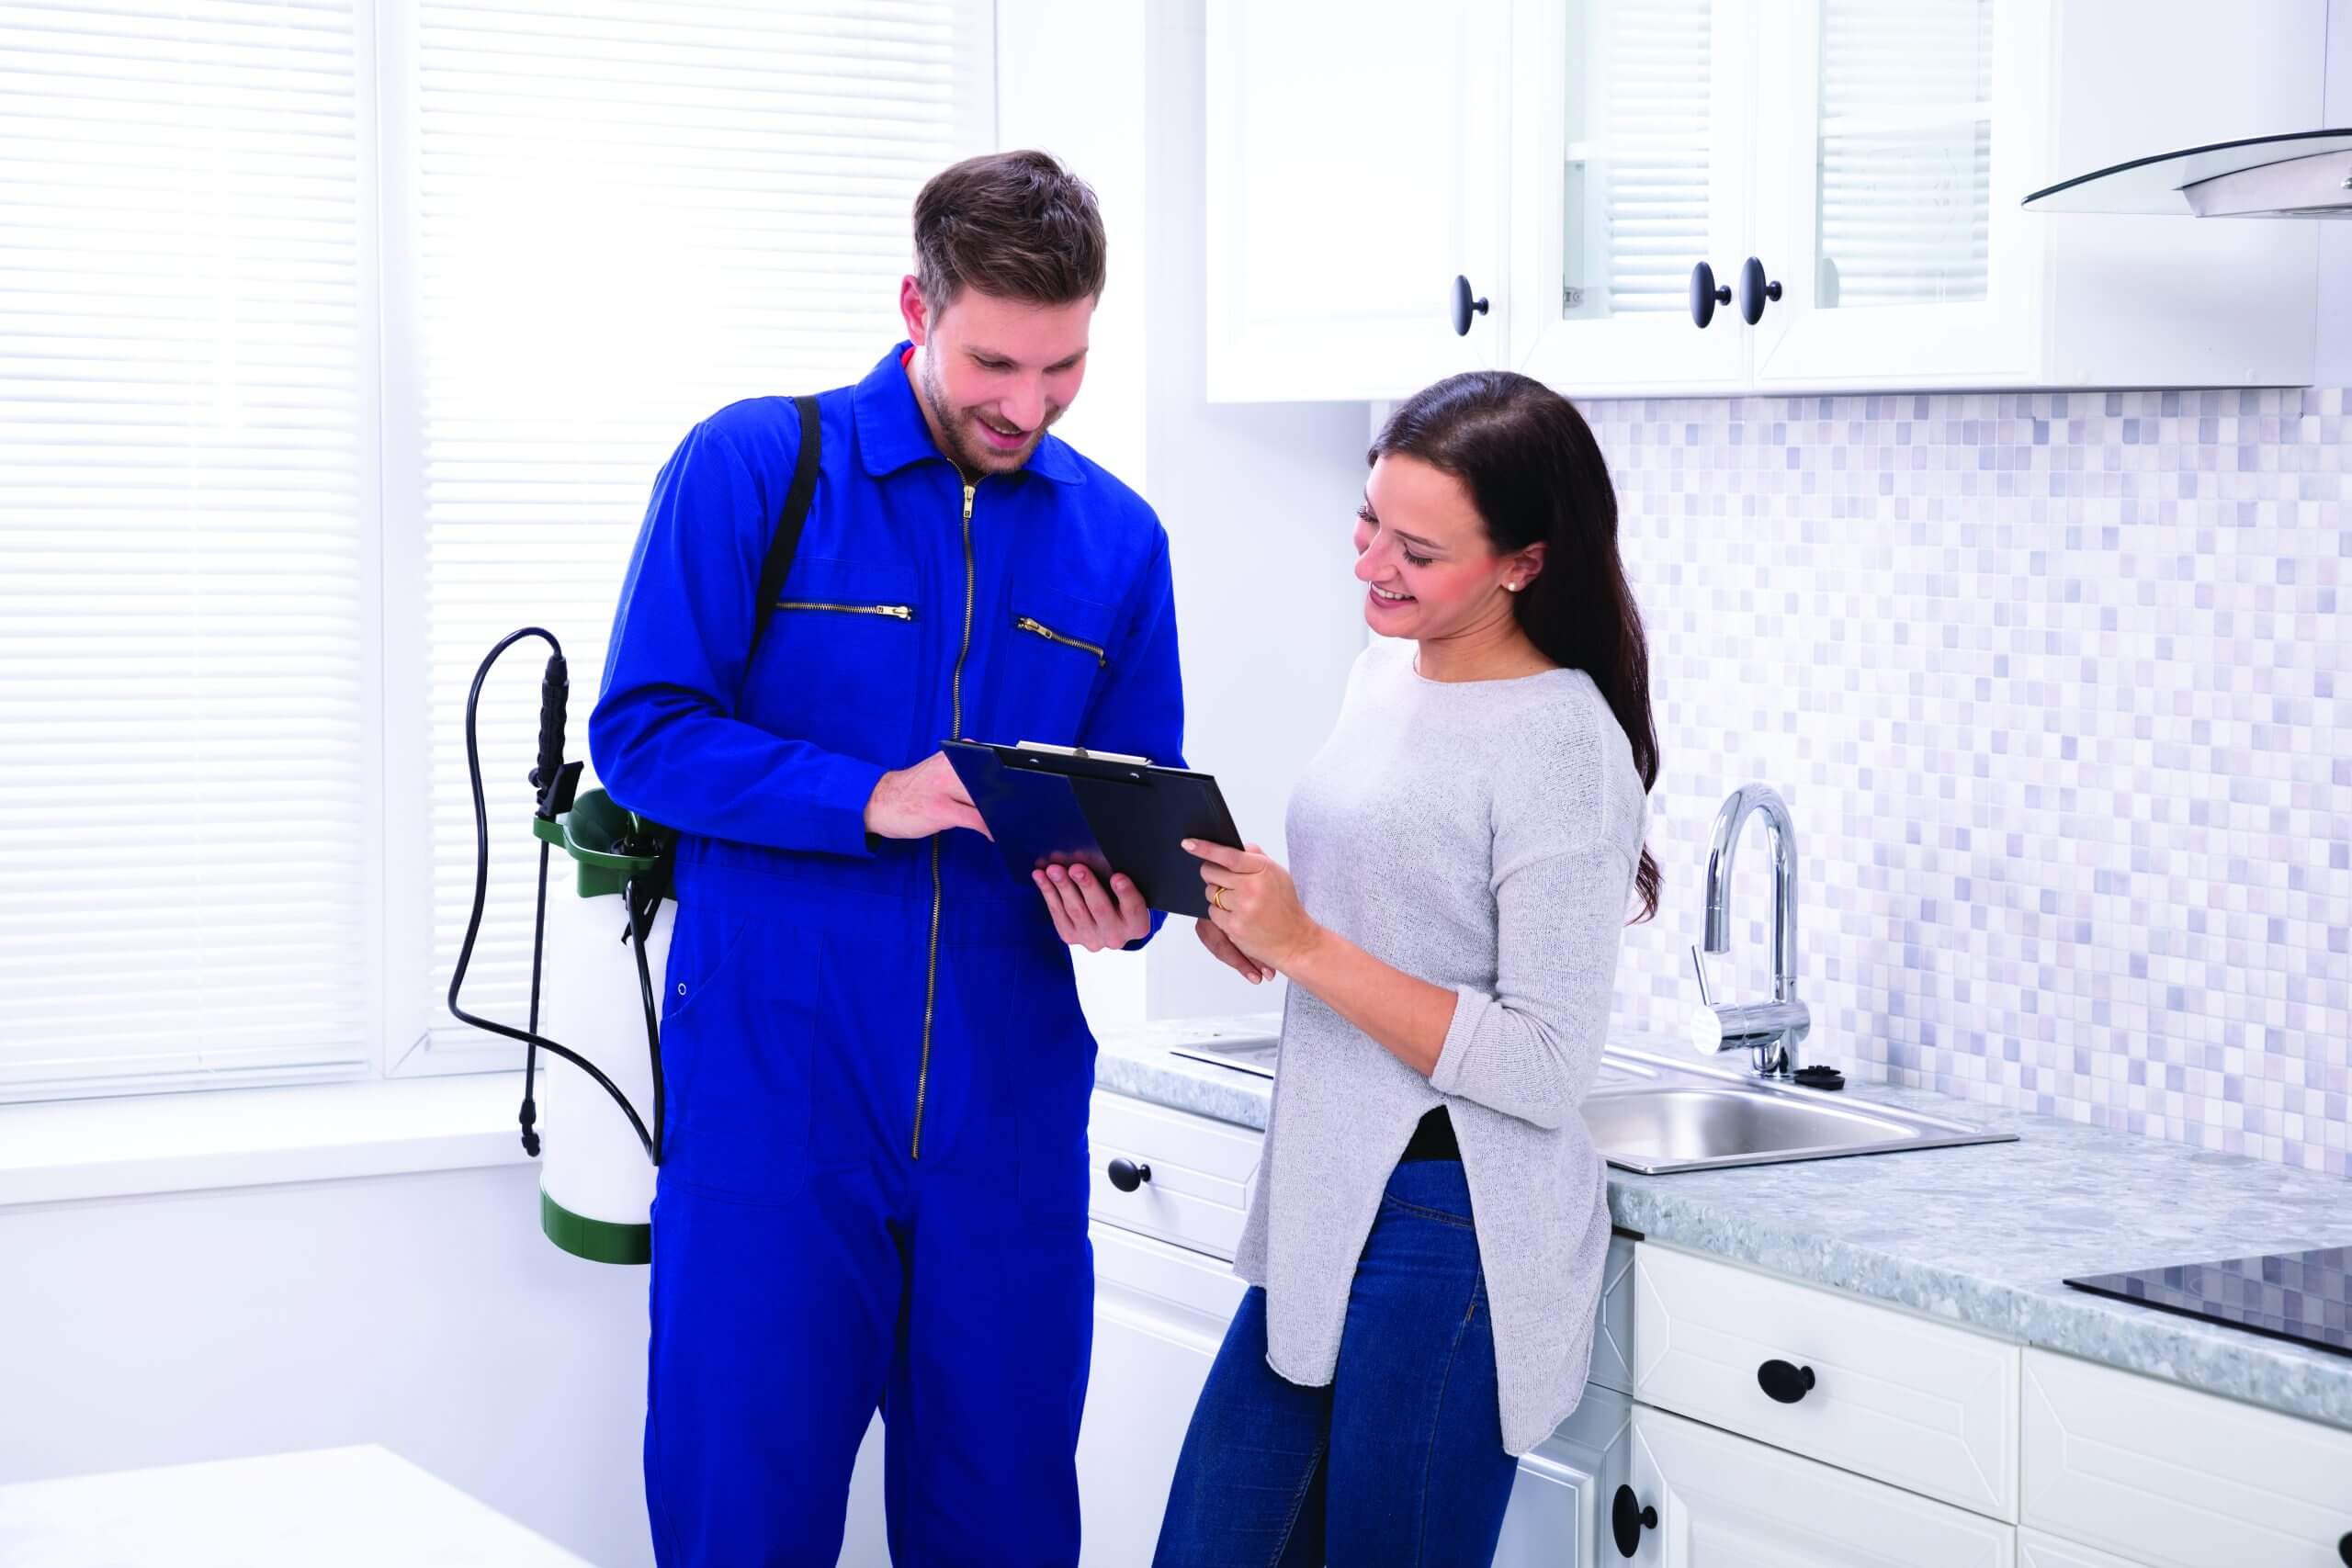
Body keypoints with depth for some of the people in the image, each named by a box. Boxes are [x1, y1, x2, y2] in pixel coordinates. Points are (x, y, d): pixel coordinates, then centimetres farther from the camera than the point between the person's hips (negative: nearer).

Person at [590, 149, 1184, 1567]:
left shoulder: (1116, 539, 11)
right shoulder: (750, 469, -2)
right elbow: (643, 733, -7)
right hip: (773, 1091, -3)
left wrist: (1119, 903, -9)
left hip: (1008, 1114, 4)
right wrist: (873, 800, -18)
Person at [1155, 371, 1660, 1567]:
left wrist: (1305, 948, -21)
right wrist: (1252, 922, 2)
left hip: (1449, 1237, -8)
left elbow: (1544, 1069, -19)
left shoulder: (1565, 749, -16)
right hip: (1323, 1215, 8)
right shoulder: (1386, 674, 10)